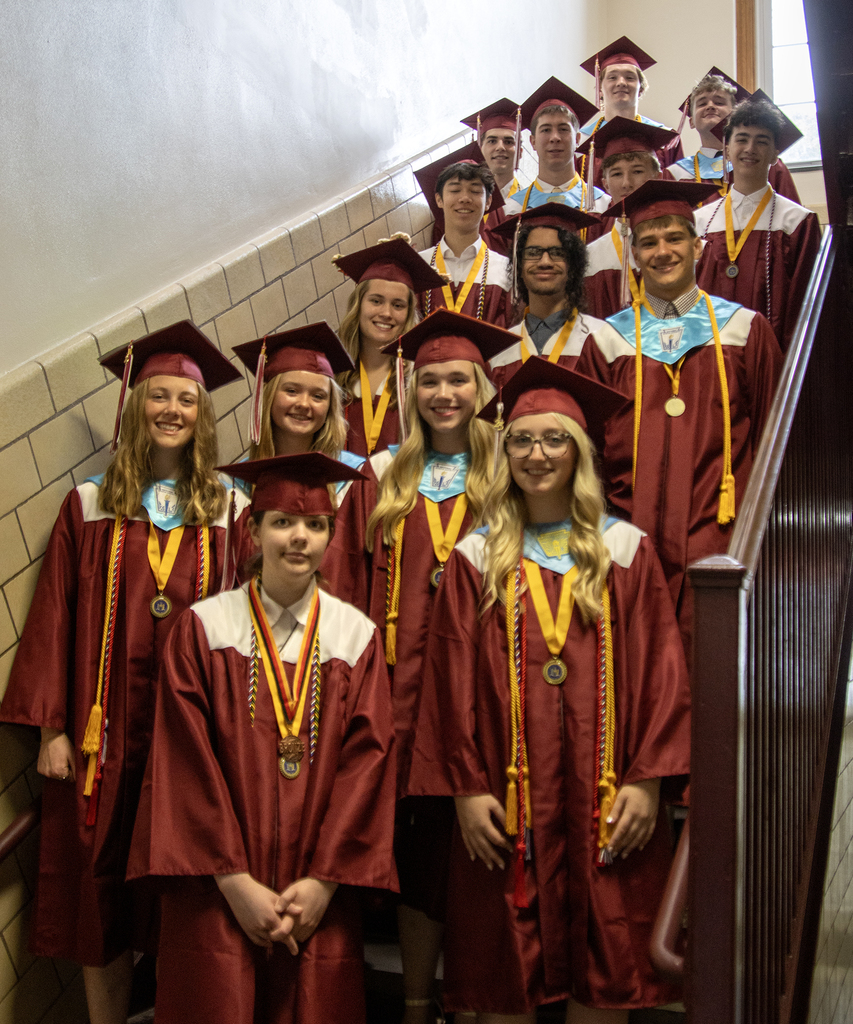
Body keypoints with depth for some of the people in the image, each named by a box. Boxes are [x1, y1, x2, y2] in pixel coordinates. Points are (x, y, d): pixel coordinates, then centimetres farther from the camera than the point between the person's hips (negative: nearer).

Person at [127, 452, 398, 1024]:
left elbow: (368, 763, -1)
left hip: (317, 895, 1)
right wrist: (235, 881, -11)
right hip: (220, 895, -1)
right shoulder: (203, 628, -1)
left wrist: (323, 881, -9)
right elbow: (187, 762, -5)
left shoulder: (357, 636, 4)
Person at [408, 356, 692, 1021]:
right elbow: (452, 683, 2)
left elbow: (659, 671, 1)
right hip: (506, 809, 0)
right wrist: (465, 787, -5)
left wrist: (647, 779, -7)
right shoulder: (478, 558, 5)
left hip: (608, 809, 0)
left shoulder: (625, 549, 5)